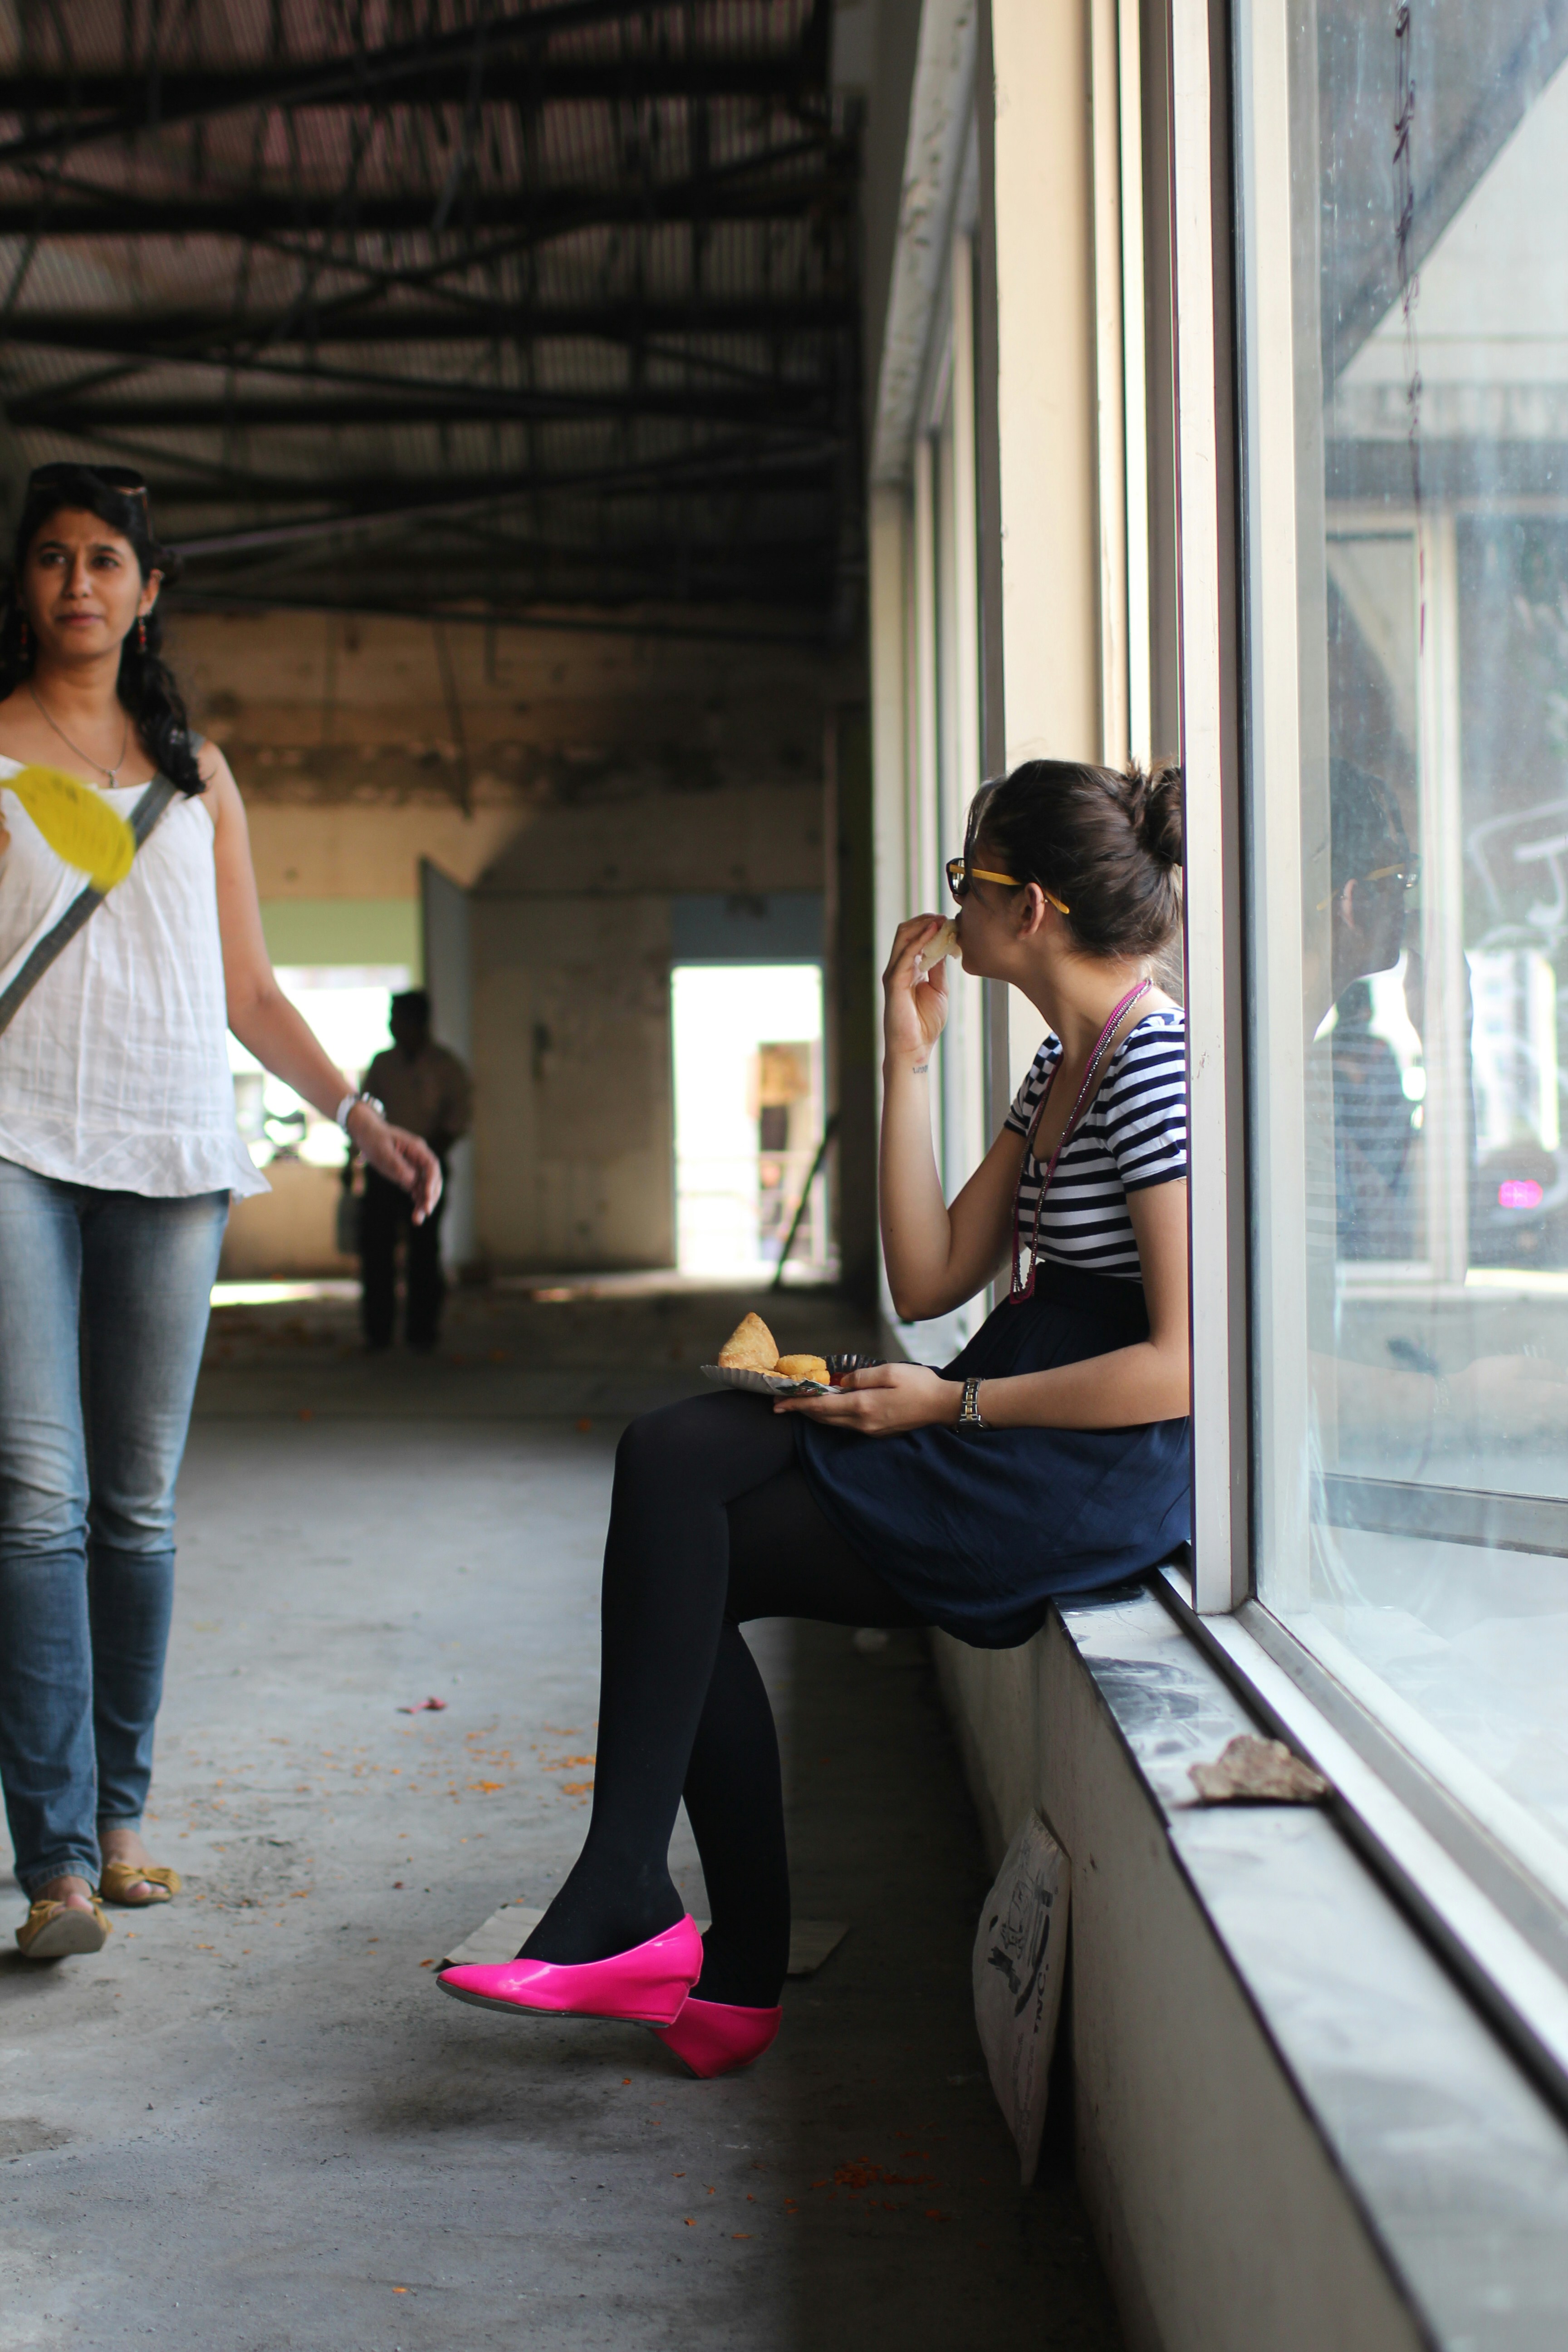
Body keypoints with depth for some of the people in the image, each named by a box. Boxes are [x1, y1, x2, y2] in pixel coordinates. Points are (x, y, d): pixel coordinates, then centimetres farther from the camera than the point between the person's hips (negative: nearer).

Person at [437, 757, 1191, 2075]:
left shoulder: (1158, 1070, -13)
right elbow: (930, 1281, 10)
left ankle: (623, 1908, 1)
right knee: (674, 1456, -7)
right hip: (1005, 1438, 9)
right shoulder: (1064, 1063, 16)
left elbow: (1181, 1367, -20)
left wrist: (953, 1404, -15)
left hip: (1099, 1477, -9)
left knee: (678, 1533, -10)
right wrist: (910, 1063, 8)